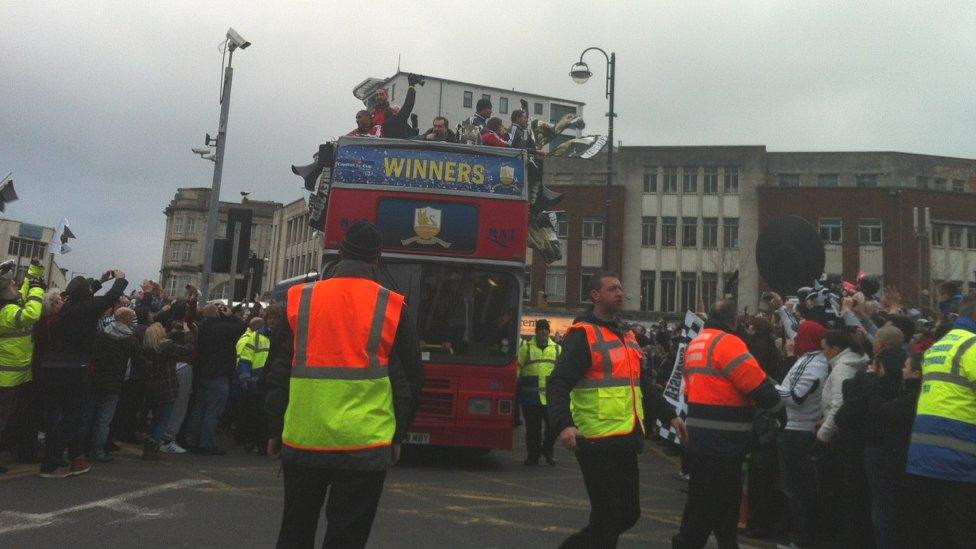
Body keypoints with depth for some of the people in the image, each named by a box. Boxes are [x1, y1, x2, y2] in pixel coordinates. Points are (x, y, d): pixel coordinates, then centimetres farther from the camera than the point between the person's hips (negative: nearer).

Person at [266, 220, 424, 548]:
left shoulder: (298, 299, 2)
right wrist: (396, 435, 12)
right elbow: (410, 379, 1)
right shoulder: (392, 307, -3)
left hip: (303, 441, 2)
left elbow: (279, 372, 6)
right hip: (364, 446, -2)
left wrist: (276, 430, 15)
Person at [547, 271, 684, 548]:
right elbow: (558, 385, -19)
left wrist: (669, 415, 21)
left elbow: (644, 384, 27)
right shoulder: (582, 334, -10)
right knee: (608, 515, -2)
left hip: (627, 440, 8)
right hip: (598, 442, -8)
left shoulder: (627, 335, 17)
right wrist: (564, 425, -32)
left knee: (629, 514, 15)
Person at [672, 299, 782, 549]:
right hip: (723, 438, -9)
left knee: (701, 499, 19)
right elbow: (758, 384, -18)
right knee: (721, 501, 2)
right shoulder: (727, 342, -15)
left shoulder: (695, 344, 14)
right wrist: (776, 404, -1)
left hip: (700, 435, 9)